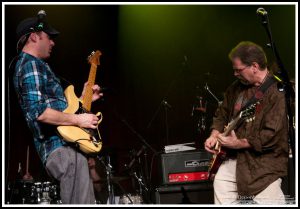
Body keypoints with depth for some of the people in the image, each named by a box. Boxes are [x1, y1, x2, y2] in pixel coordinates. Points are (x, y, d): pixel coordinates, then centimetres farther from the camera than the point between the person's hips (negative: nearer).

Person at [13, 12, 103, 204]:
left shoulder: (35, 65, 25)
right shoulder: (32, 65, -9)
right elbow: (39, 112, -22)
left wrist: (83, 99, 25)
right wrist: (78, 119, -15)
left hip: (60, 146, 11)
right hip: (62, 147, -11)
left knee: (86, 201, 12)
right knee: (82, 202, -16)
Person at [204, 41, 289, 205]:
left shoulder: (277, 91, -15)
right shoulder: (237, 87, 11)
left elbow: (271, 136, -21)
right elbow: (221, 115, 22)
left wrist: (238, 143, -17)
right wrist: (215, 135, 3)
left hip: (266, 160, -6)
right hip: (235, 159, 6)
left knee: (267, 201, -14)